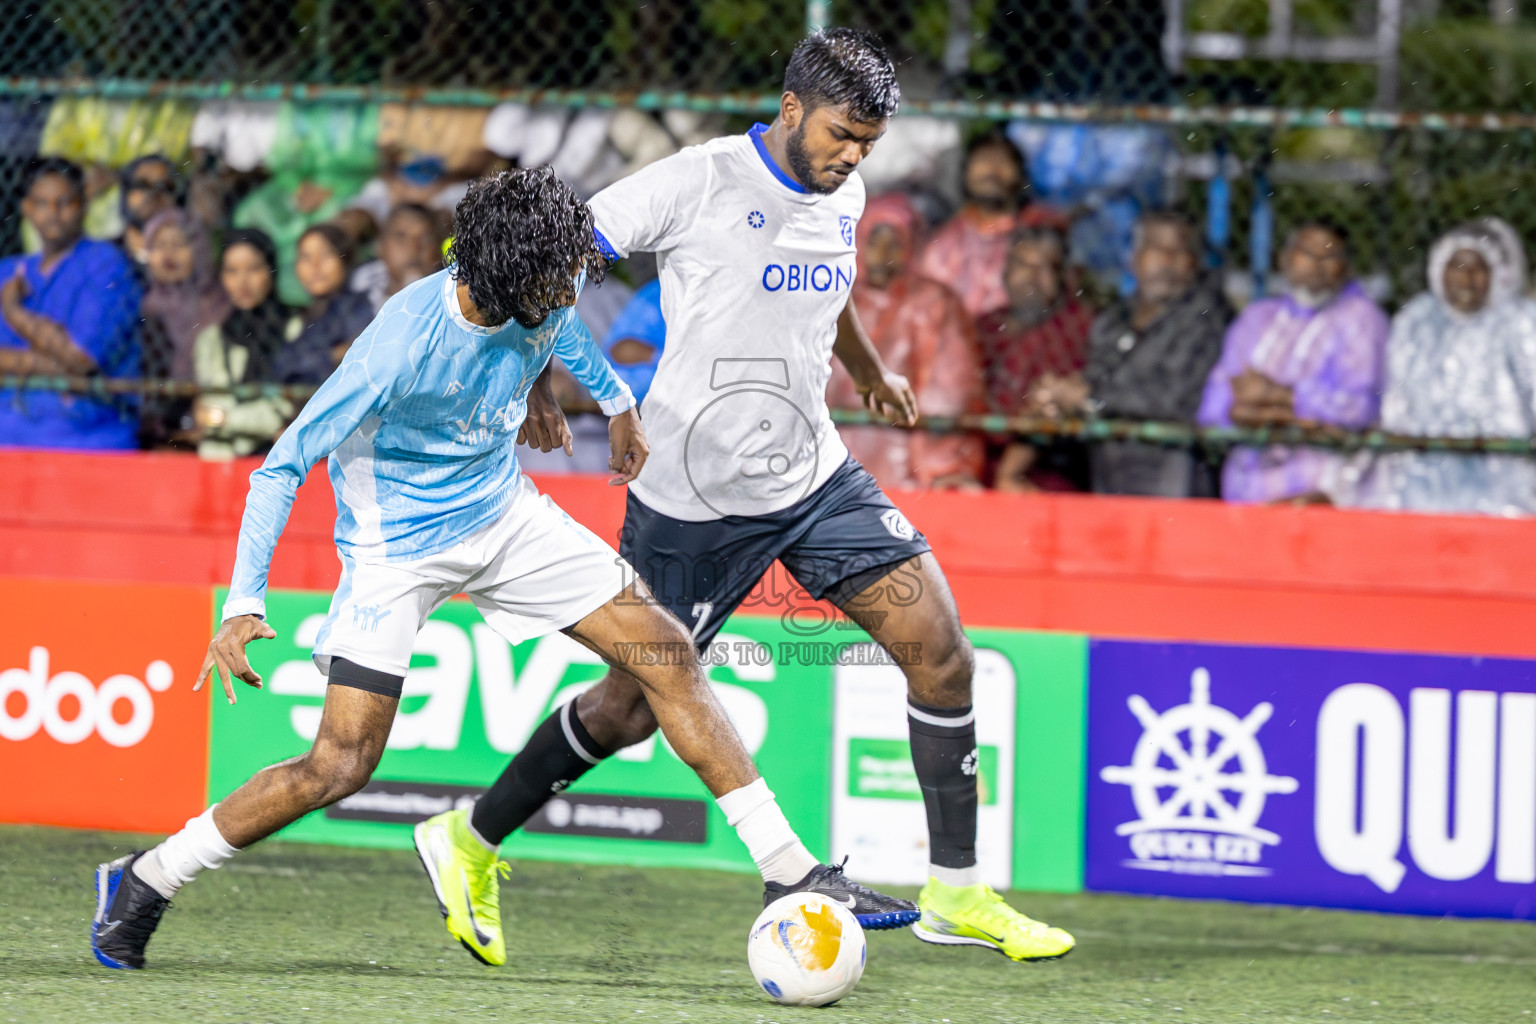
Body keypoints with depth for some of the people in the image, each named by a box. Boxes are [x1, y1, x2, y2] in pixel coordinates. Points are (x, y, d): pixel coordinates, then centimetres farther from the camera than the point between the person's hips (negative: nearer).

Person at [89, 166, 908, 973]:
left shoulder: (543, 290, -14)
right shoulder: (403, 346, -32)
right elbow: (284, 465, -25)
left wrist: (614, 399, 29)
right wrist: (244, 605, -30)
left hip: (503, 513, 6)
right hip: (397, 543, -6)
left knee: (666, 654, -3)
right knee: (340, 765, -14)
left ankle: (791, 872, 4)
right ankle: (143, 883, 4)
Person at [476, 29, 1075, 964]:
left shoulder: (843, 197, 6)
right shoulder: (699, 183, -15)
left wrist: (873, 373, 44)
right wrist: (536, 382, -20)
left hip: (815, 475, 6)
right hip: (696, 495, -6)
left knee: (942, 654, -7)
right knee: (629, 709, 2)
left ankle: (957, 894, 0)